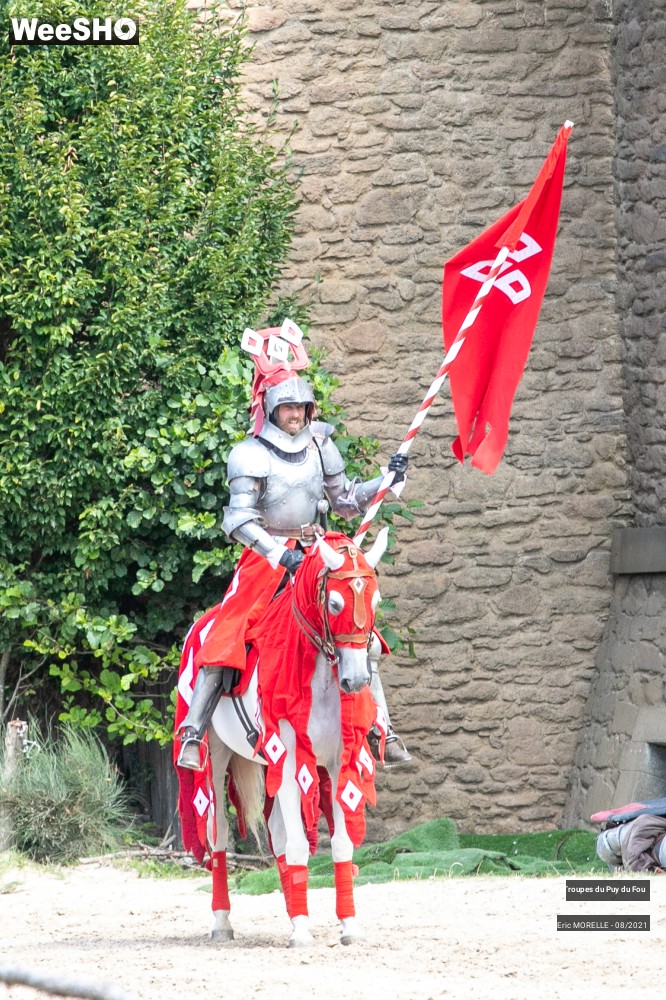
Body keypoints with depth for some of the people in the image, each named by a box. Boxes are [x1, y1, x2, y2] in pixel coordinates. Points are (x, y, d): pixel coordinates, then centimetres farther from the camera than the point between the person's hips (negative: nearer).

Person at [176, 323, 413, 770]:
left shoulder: (320, 446, 8)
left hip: (318, 556, 4)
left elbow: (345, 501, 19)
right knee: (225, 638, -18)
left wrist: (385, 482, 5)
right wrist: (280, 553, -27)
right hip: (267, 560, -4)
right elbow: (240, 520, -15)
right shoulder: (251, 456, -7)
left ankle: (381, 730, 6)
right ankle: (193, 735, -18)